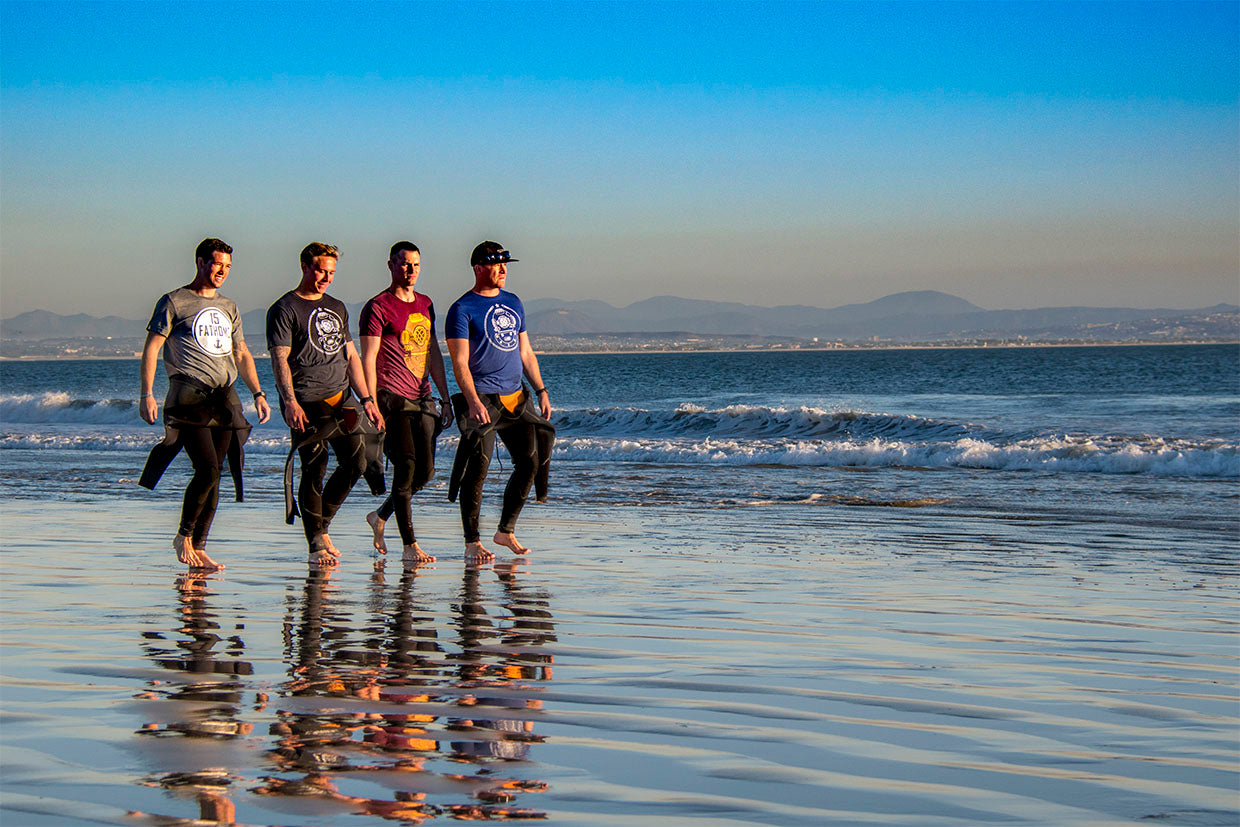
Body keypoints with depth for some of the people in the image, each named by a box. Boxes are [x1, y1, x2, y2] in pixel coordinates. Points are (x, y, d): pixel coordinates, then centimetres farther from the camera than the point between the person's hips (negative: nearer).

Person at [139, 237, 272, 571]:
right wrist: (146, 394, -11)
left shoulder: (228, 307, 20)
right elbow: (151, 348, -2)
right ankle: (184, 535, 3)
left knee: (213, 474, 2)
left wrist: (258, 394, 14)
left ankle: (198, 548, 8)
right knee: (208, 470, -16)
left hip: (224, 397, 6)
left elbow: (241, 354, 25)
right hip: (189, 396, -6)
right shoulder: (174, 302, 2)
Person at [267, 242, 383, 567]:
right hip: (306, 404, -6)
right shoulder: (285, 309, -1)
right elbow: (280, 358, -8)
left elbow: (350, 356, 22)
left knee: (356, 462, -3)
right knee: (314, 469, -7)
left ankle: (322, 524, 15)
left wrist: (366, 399, 13)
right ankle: (316, 544, 0)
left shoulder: (337, 308, 20)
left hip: (340, 399, 6)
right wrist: (290, 402, -19)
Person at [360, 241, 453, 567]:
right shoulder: (378, 308, -5)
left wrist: (445, 397, 18)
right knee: (406, 465, -12)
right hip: (392, 399, -7)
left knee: (425, 470, 5)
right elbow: (368, 359, -9)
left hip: (421, 399, 7)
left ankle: (380, 516, 29)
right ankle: (410, 546, -10)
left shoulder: (425, 305, 17)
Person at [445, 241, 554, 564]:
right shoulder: (462, 309, -4)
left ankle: (506, 531, 16)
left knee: (530, 463, 2)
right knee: (478, 467, -10)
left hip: (516, 397, 7)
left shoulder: (513, 303, 16)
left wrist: (541, 390, 14)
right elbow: (460, 362, -11)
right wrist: (473, 401, -21)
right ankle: (472, 542, -3)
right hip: (483, 400, -7)